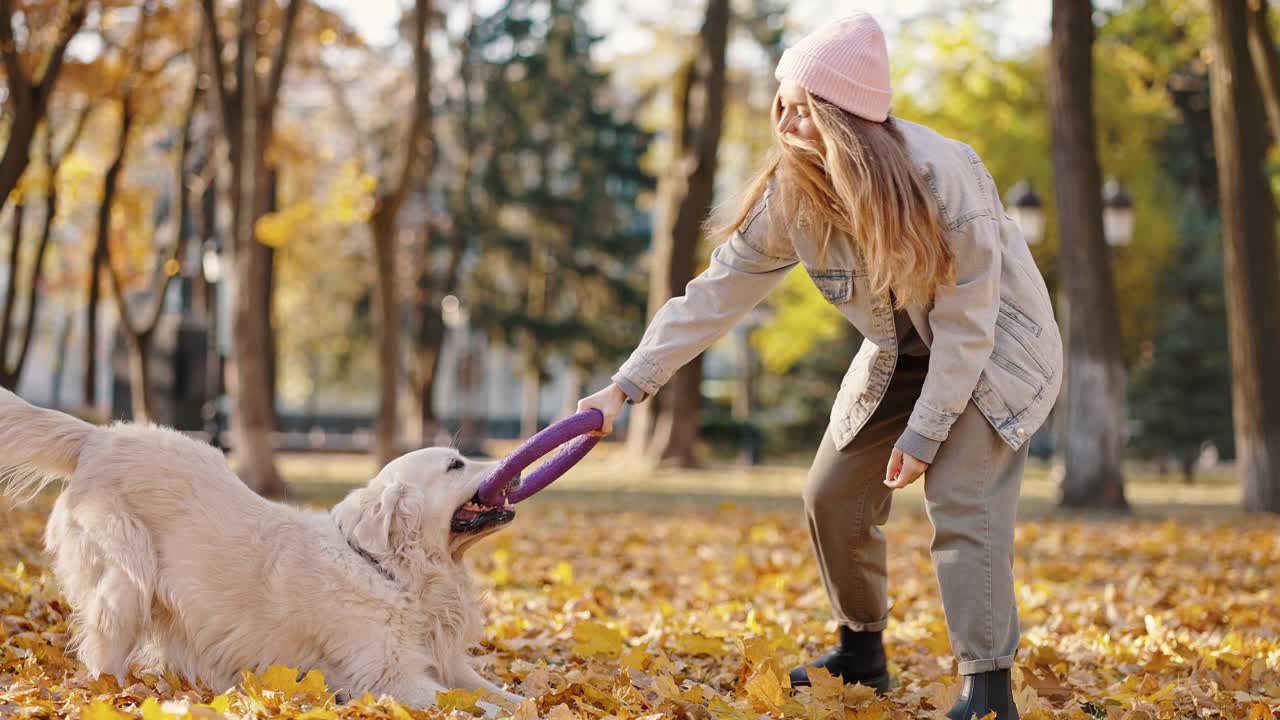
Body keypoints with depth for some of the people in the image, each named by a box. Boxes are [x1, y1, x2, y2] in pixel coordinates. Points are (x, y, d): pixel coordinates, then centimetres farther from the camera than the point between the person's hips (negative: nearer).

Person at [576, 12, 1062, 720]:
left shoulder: (943, 175, -32)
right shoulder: (791, 195, -16)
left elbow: (967, 323, -26)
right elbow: (716, 292, -12)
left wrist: (924, 432, -22)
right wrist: (627, 384, -16)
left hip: (994, 348, -6)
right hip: (899, 355, 6)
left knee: (961, 501, -22)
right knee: (834, 495, 5)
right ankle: (861, 653, 25)